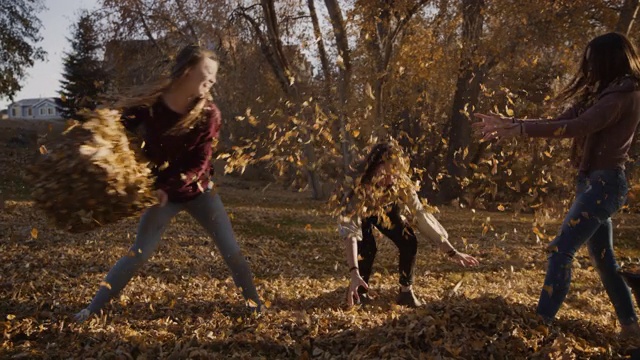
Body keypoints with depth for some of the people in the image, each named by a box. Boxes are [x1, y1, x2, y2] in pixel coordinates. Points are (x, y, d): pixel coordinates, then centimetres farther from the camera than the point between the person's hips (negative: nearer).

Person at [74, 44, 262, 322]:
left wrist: (169, 187, -25)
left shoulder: (208, 113, -14)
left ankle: (256, 307, 17)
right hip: (161, 191, -1)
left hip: (198, 190, 2)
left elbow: (200, 163, -14)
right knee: (139, 254, -5)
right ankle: (93, 308, 11)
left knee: (232, 252, 0)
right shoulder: (148, 104, -17)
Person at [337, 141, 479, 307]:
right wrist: (354, 273, -59)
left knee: (409, 242, -18)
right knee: (367, 247, -27)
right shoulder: (358, 187, -42)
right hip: (361, 213, -3)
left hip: (386, 210, 3)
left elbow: (421, 214, -31)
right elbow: (350, 230, -48)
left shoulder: (401, 184, -33)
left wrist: (451, 252, -35)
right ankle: (359, 292, -2)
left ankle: (406, 291, 1)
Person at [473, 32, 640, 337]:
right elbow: (561, 121, 10)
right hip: (597, 182, 10)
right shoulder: (605, 96, 16)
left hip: (604, 183, -10)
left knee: (561, 251, -13)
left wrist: (521, 129, -29)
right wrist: (510, 124, -1)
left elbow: (577, 127, -26)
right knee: (603, 258, 16)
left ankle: (541, 323, -10)